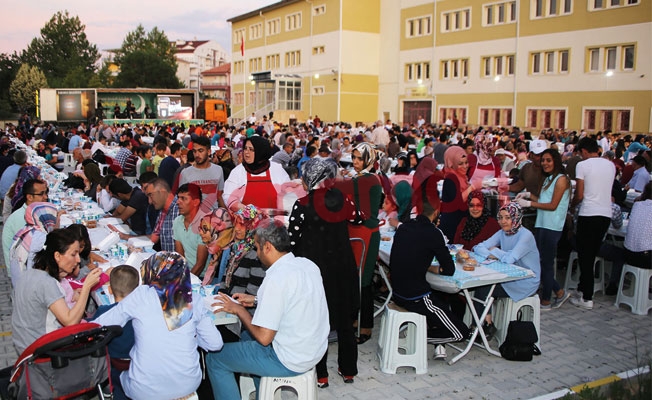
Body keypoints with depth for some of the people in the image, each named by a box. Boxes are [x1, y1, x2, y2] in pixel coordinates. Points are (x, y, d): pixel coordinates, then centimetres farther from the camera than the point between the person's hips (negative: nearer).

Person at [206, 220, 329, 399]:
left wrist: (238, 309, -9)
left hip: (291, 361, -9)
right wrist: (257, 300, 15)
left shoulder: (277, 279, -26)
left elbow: (264, 337, -23)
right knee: (247, 336, 30)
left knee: (214, 359, 4)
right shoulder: (307, 264, 0)